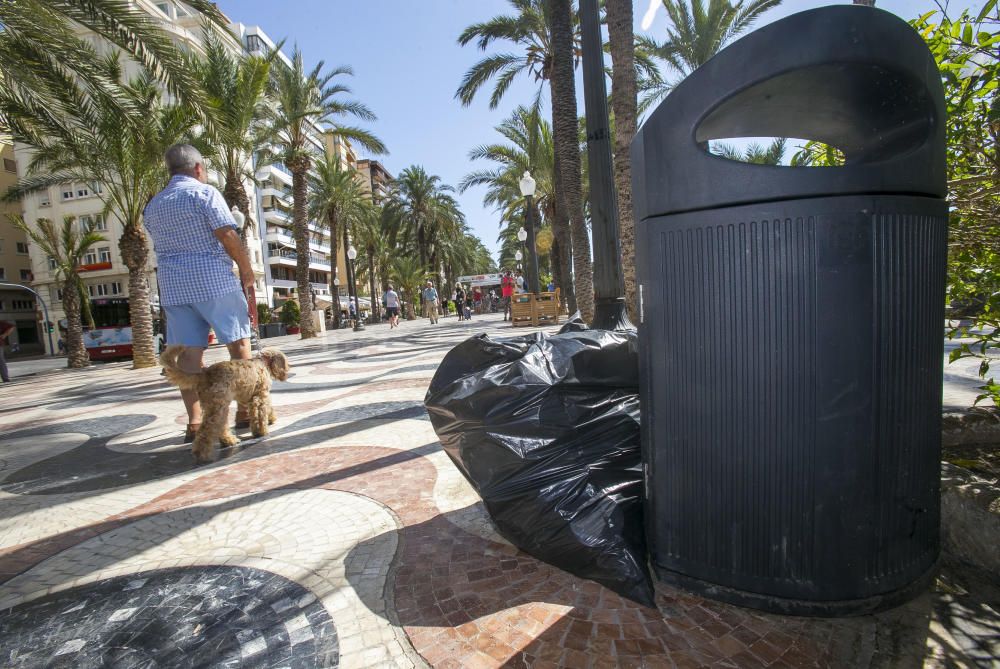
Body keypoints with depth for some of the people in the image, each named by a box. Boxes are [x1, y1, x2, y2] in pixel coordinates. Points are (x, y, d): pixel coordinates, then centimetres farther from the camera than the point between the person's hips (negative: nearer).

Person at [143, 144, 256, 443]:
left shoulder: (153, 205, 19)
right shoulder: (204, 192, -3)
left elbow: (164, 246, 24)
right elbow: (227, 234, -13)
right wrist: (247, 270, -5)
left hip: (173, 286, 6)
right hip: (214, 281, -6)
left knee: (188, 353, 3)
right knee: (238, 342, 4)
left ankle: (194, 422, 2)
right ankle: (245, 411, 7)